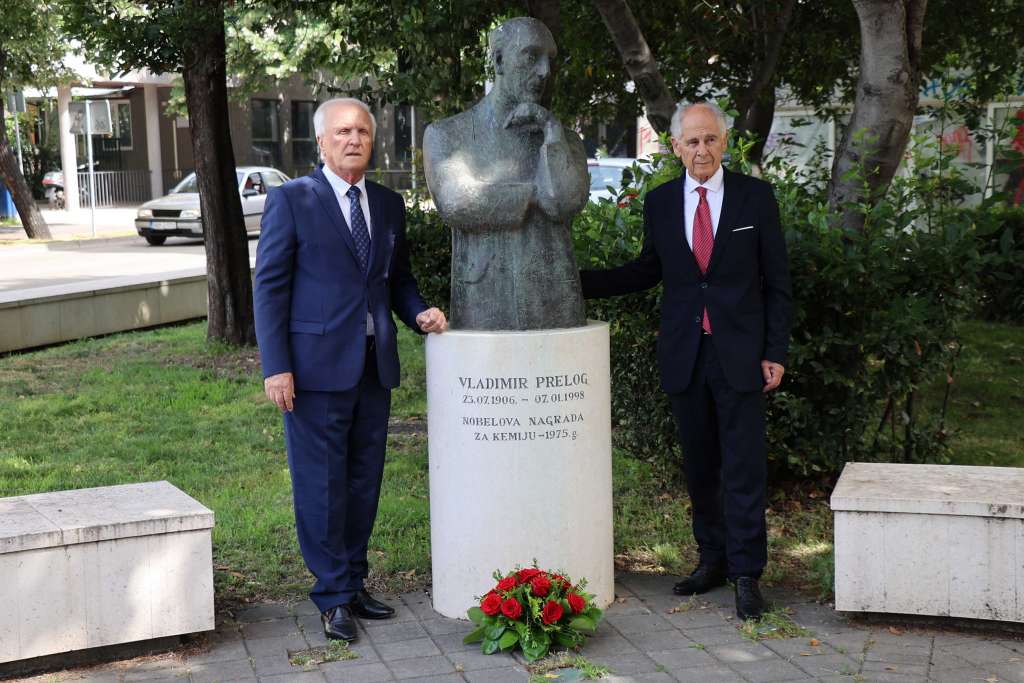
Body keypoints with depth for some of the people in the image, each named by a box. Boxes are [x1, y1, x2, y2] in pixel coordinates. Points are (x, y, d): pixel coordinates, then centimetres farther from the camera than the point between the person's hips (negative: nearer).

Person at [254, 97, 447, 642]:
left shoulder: (389, 205, 12)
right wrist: (276, 367, -13)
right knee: (321, 485, 0)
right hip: (317, 366, -5)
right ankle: (333, 597, 11)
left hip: (374, 366, 6)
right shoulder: (291, 200, -4)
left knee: (365, 480, 12)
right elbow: (269, 286, -6)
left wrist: (418, 313, -1)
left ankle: (353, 584, 25)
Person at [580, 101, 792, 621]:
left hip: (740, 352, -3)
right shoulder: (660, 202, 6)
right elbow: (647, 271, 15)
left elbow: (776, 281, 1)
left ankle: (746, 574, 6)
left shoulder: (755, 197, -1)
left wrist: (775, 353, -5)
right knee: (698, 464, 11)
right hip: (683, 354, 3)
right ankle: (713, 558, 26)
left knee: (743, 466, -3)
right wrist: (577, 282, 6)